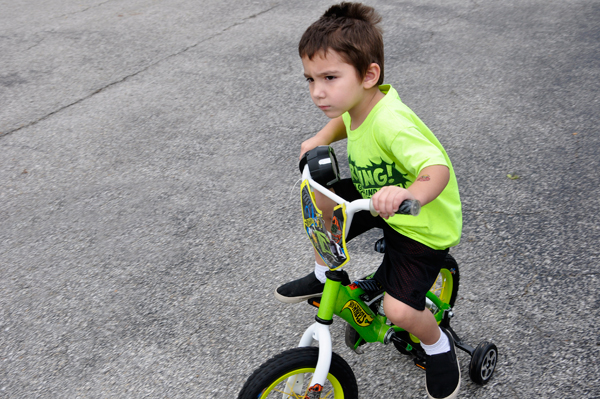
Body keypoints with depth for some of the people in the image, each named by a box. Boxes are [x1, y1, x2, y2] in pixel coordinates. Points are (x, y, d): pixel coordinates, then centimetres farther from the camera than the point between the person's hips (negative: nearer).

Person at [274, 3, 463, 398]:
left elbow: (437, 168, -46)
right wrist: (321, 138, 0)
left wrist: (411, 194, -65)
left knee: (400, 310, -16)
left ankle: (439, 346, 20)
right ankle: (323, 276, 25)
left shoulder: (391, 123, -36)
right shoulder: (360, 103, -9)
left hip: (424, 222, -8)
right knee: (320, 198, 0)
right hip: (376, 195, 8)